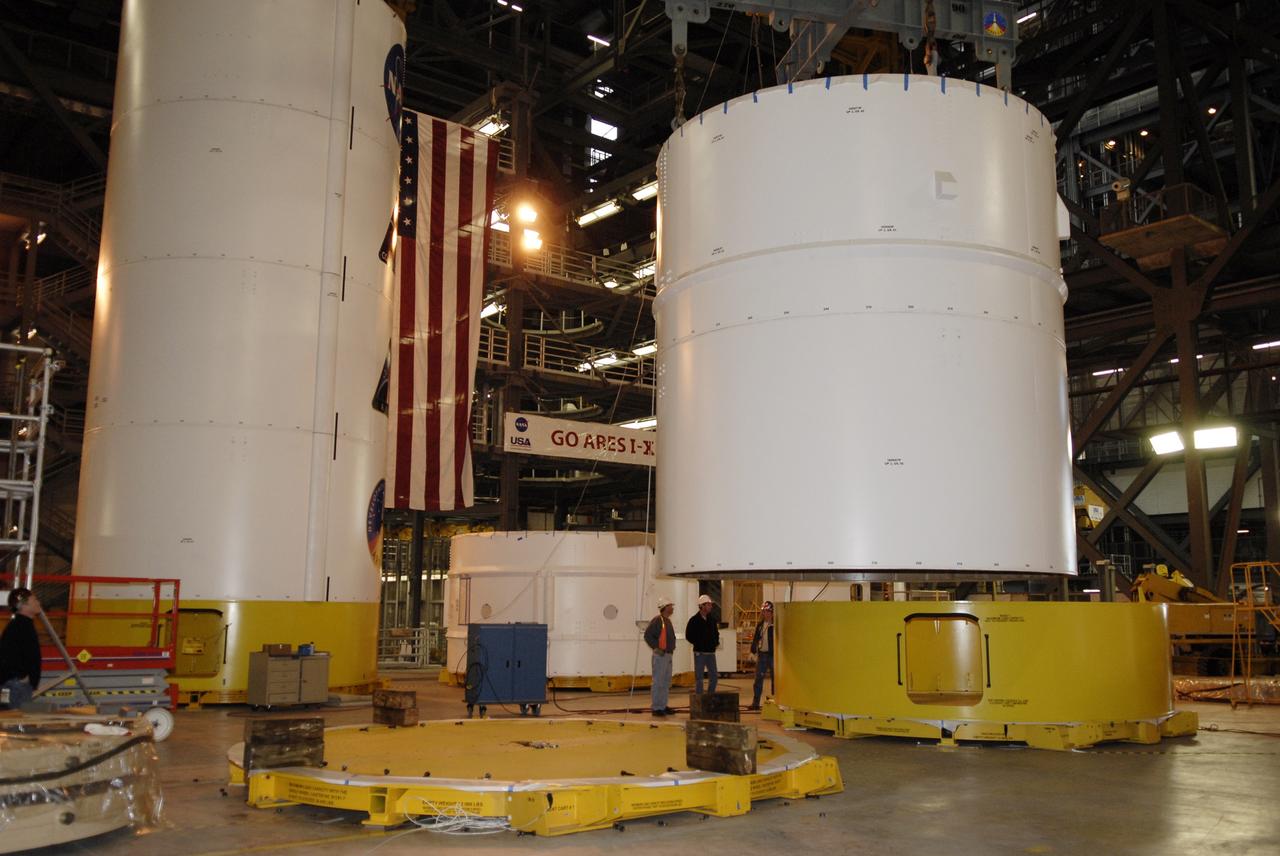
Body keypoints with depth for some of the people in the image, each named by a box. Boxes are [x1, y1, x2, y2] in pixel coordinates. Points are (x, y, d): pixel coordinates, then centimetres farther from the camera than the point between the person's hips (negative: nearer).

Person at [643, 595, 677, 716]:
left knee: (666, 682, 13)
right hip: (660, 656, -9)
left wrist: (672, 647, 13)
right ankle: (656, 708, -4)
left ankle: (663, 706, 20)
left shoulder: (668, 621, 16)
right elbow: (647, 635, -19)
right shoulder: (657, 620, -13)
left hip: (668, 655, 9)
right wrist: (656, 648, -19)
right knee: (658, 682, -7)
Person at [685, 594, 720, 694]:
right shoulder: (694, 620, -7)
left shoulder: (712, 619, 10)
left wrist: (716, 642, 7)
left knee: (714, 676, 7)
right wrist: (699, 644, -9)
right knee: (699, 677, 0)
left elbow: (716, 632, 23)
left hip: (711, 652, 6)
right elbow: (688, 636, -7)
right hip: (700, 653, -6)